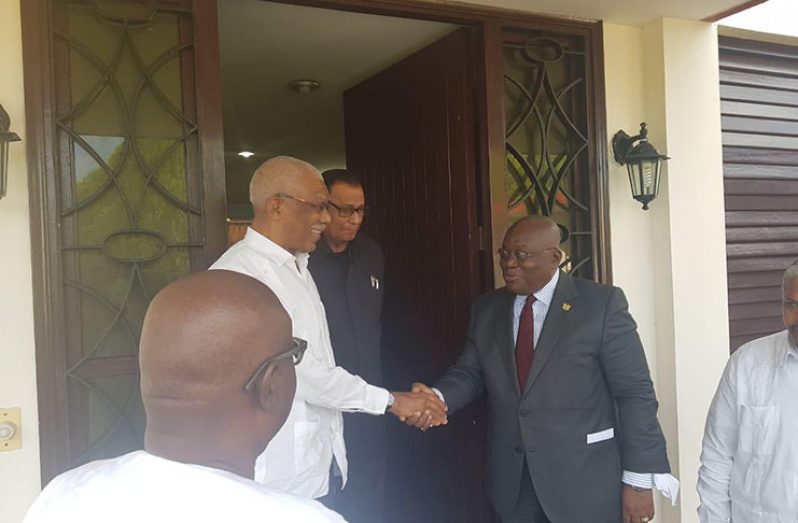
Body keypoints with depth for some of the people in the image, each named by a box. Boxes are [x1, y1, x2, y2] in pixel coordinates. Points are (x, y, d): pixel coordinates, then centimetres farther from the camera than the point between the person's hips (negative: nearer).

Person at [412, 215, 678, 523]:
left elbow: (635, 393, -9)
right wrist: (437, 398, -16)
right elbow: (470, 373, 5)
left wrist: (639, 480, -10)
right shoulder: (486, 309, 5)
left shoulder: (602, 303, -9)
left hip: (584, 483, -3)